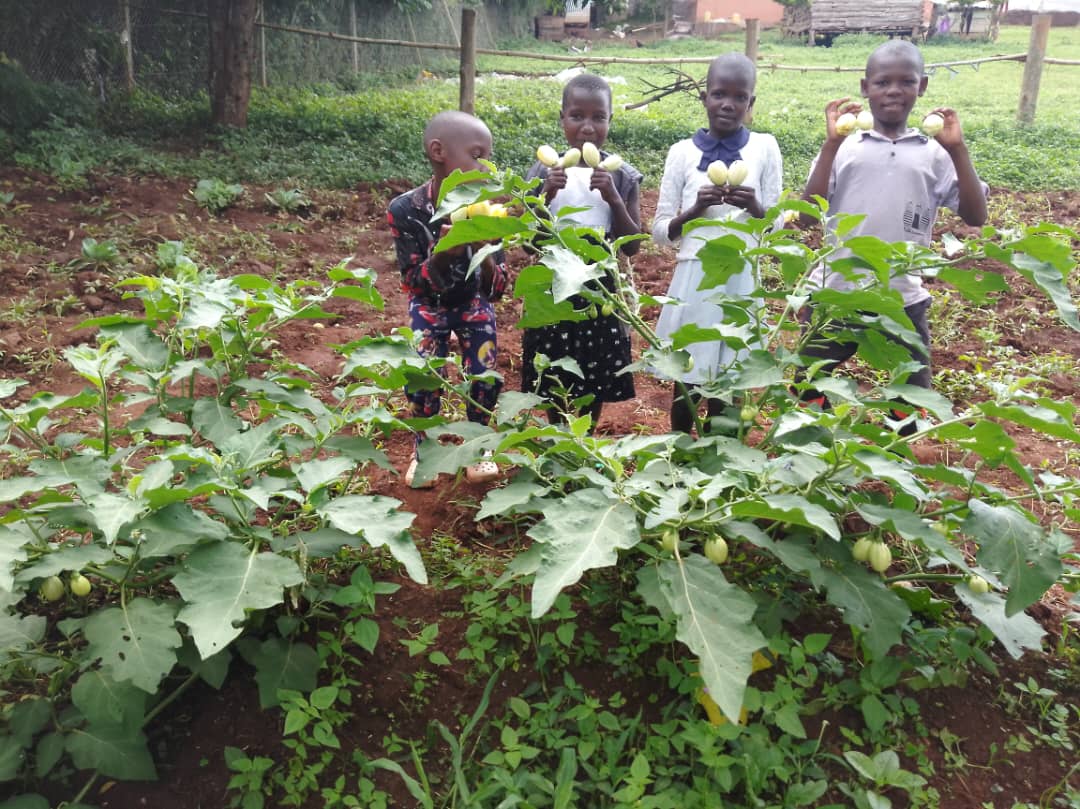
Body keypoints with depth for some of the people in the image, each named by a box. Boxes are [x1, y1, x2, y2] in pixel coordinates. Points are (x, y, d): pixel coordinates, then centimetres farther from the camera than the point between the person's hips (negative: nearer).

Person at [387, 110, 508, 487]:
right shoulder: (406, 209, -27)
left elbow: (496, 288, -21)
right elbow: (414, 285, -23)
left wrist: (482, 251, -42)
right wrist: (443, 253, -43)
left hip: (474, 303, 1)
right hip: (428, 304, -1)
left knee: (486, 377, -7)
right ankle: (423, 449, 20)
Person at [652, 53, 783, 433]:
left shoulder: (764, 148, 4)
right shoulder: (683, 151, 2)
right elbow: (660, 231, 3)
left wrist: (755, 208, -15)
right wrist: (695, 210, -15)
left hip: (741, 281, 0)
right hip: (694, 281, 0)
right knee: (686, 382, 7)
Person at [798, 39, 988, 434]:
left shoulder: (935, 154, 4)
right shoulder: (844, 147, 0)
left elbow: (975, 216, -2)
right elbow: (808, 212, -11)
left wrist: (957, 149, -8)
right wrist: (831, 143, -15)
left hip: (903, 299, 2)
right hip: (834, 293, -1)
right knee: (808, 388, 9)